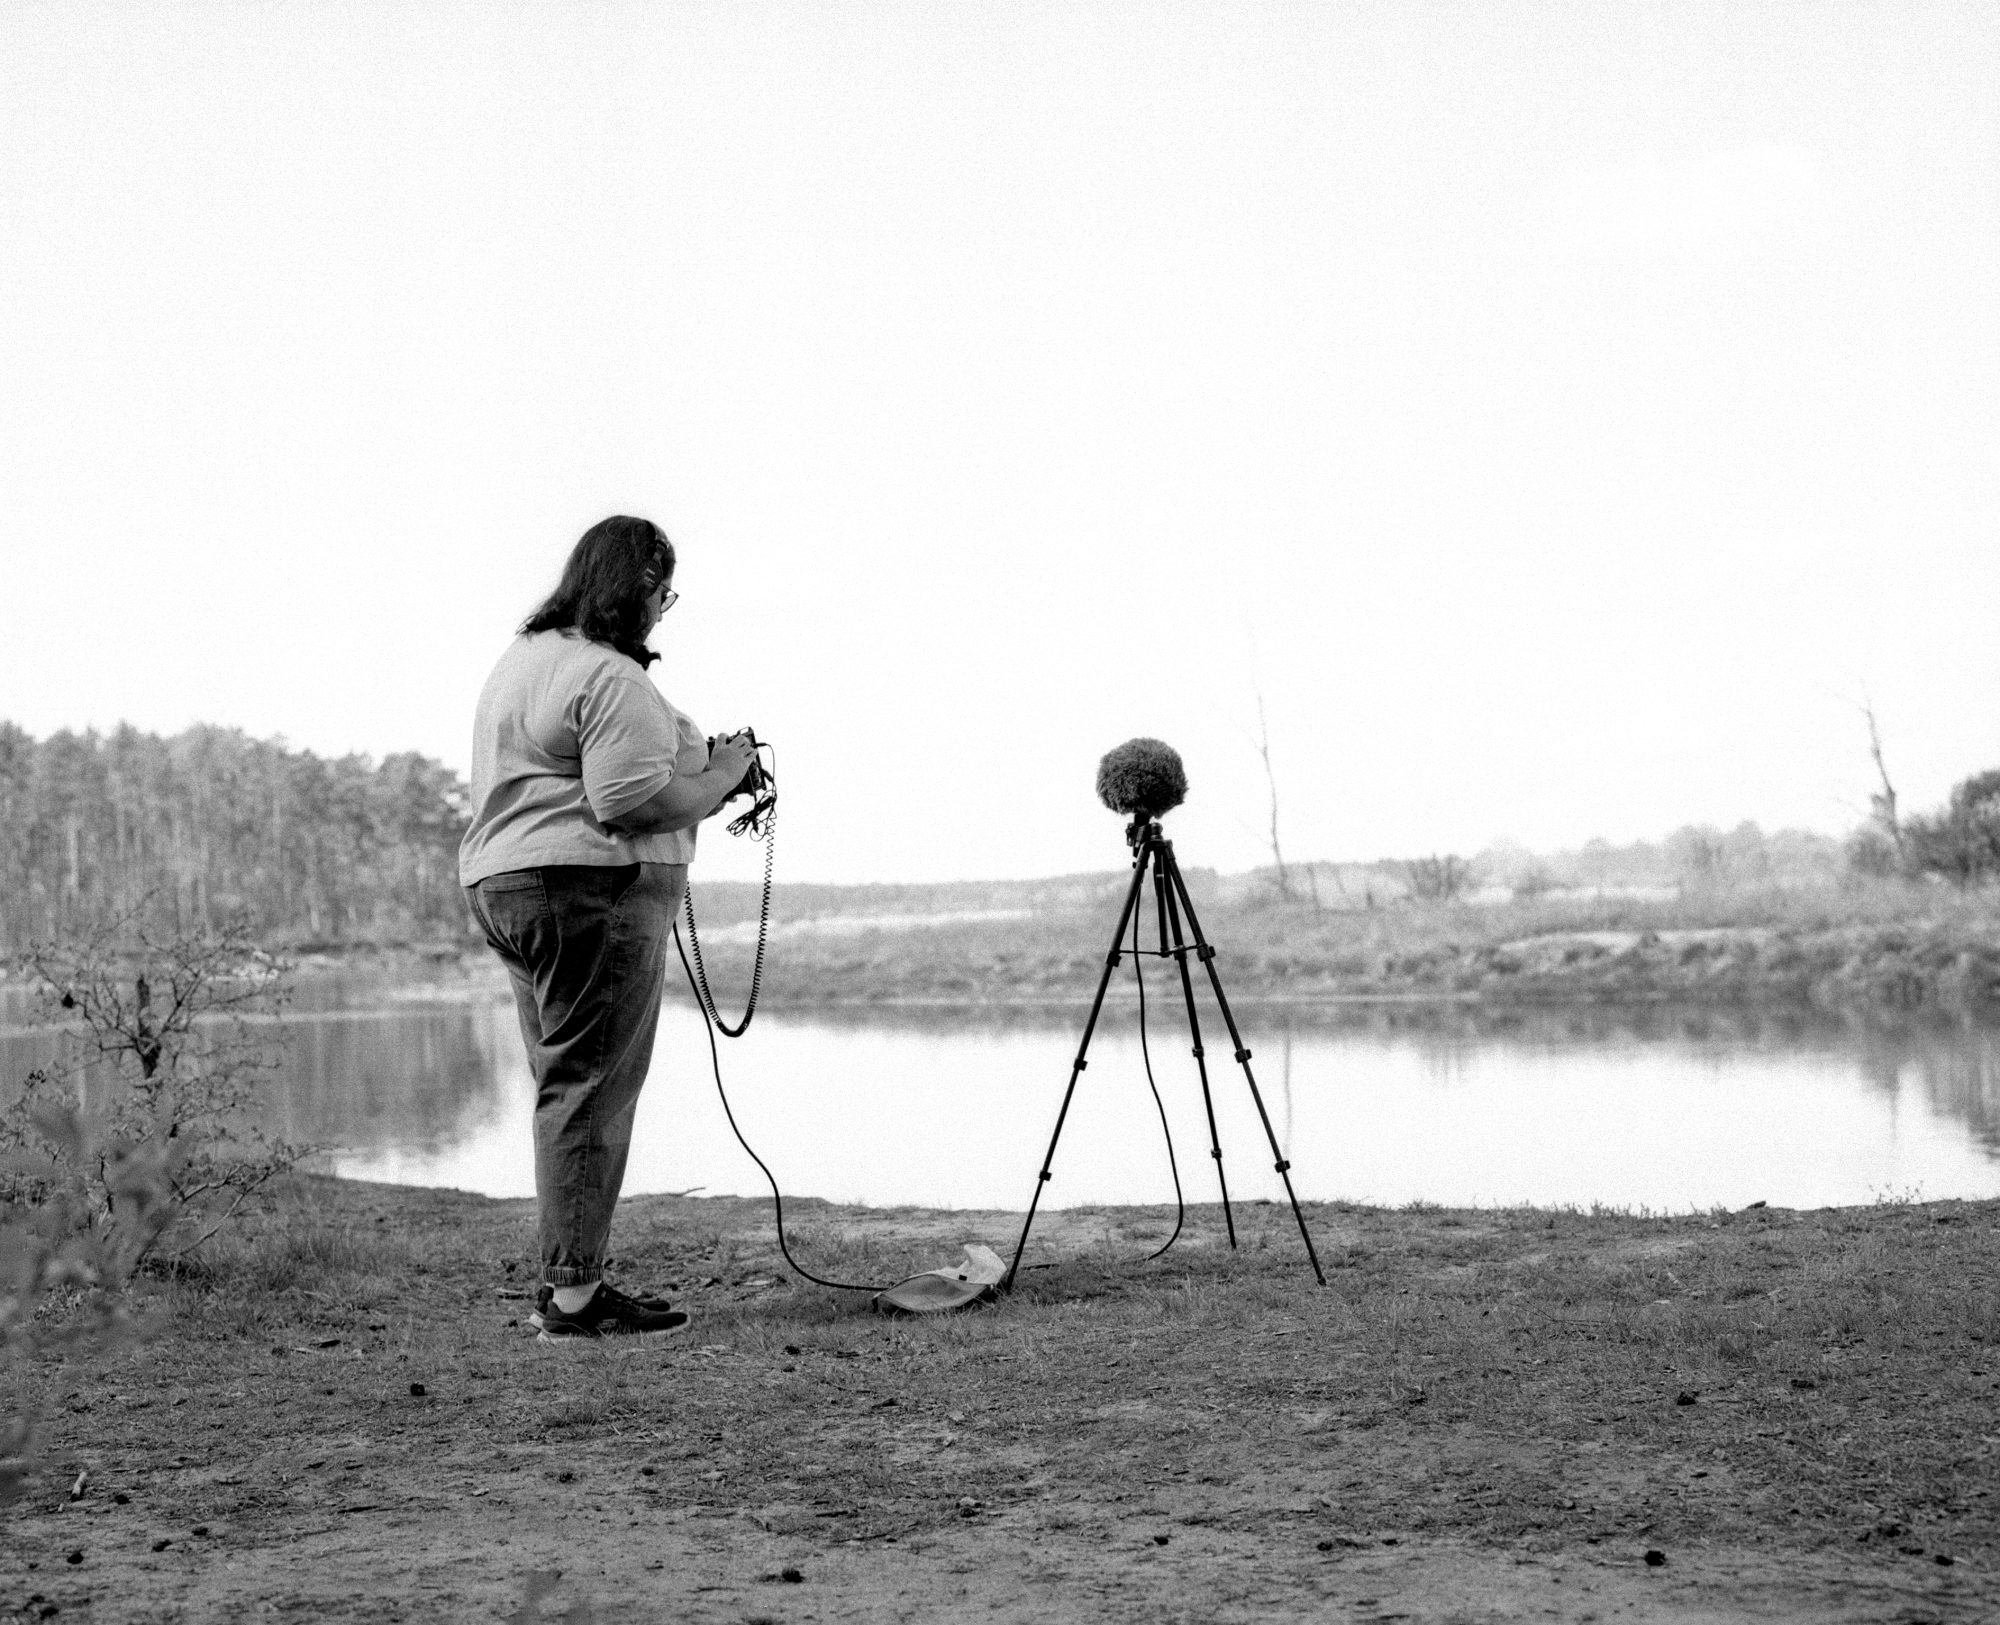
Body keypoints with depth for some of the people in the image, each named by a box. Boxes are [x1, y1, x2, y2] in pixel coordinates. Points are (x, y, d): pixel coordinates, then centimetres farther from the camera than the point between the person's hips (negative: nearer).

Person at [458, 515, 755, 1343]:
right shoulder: (610, 677, -14)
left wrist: (696, 768, 23)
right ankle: (575, 1295, -7)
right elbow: (632, 804, -22)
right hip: (590, 891, -10)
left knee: (568, 1086, 13)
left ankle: (567, 1277, 16)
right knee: (592, 1088, -8)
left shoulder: (523, 657, 19)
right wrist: (719, 777, -6)